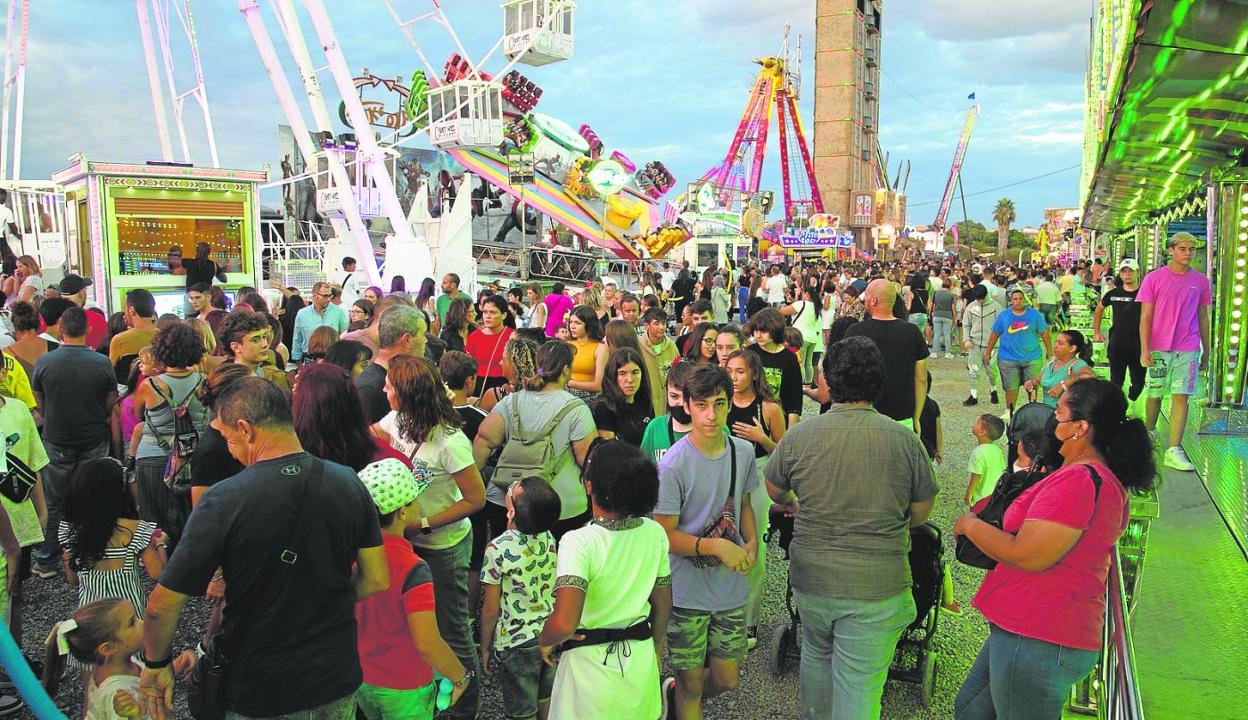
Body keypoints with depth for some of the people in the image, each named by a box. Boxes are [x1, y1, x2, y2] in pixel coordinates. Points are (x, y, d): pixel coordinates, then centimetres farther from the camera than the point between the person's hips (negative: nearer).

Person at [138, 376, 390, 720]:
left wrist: (156, 664, 2)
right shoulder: (350, 483, -11)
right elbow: (377, 581, -3)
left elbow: (162, 606, -16)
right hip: (339, 682, 3)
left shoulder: (223, 501, -22)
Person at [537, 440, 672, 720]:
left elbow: (564, 623, -34)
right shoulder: (655, 532, -9)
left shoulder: (579, 542, -25)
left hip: (590, 664, -4)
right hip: (642, 661, 4)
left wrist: (544, 641, -12)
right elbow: (663, 604, 4)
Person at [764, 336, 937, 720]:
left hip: (811, 577, 3)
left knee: (816, 653, 27)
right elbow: (921, 512, 2)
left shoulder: (799, 435, -8)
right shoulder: (905, 440, -10)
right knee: (860, 687, 7)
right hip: (877, 587, -2)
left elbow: (773, 488, 9)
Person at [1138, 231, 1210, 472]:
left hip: (1188, 349, 1)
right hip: (1159, 348, -1)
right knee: (1154, 394, 10)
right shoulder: (1154, 278, -1)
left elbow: (1203, 317, 14)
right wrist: (1144, 350, -10)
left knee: (1181, 396, -6)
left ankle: (1174, 450, -7)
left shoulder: (1201, 281, 7)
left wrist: (1206, 350, 15)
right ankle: (1149, 432, 35)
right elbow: (1145, 317, -3)